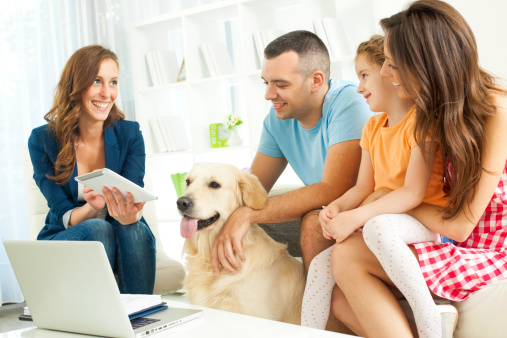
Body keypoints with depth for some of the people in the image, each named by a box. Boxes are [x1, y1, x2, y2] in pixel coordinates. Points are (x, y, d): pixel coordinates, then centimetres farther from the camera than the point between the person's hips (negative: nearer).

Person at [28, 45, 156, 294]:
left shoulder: (129, 134, -6)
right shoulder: (42, 141, -9)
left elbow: (134, 198, -17)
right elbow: (63, 217, -12)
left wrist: (129, 214, -43)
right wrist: (93, 208, -36)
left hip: (126, 240, 1)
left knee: (134, 228, -32)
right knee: (97, 229, -33)